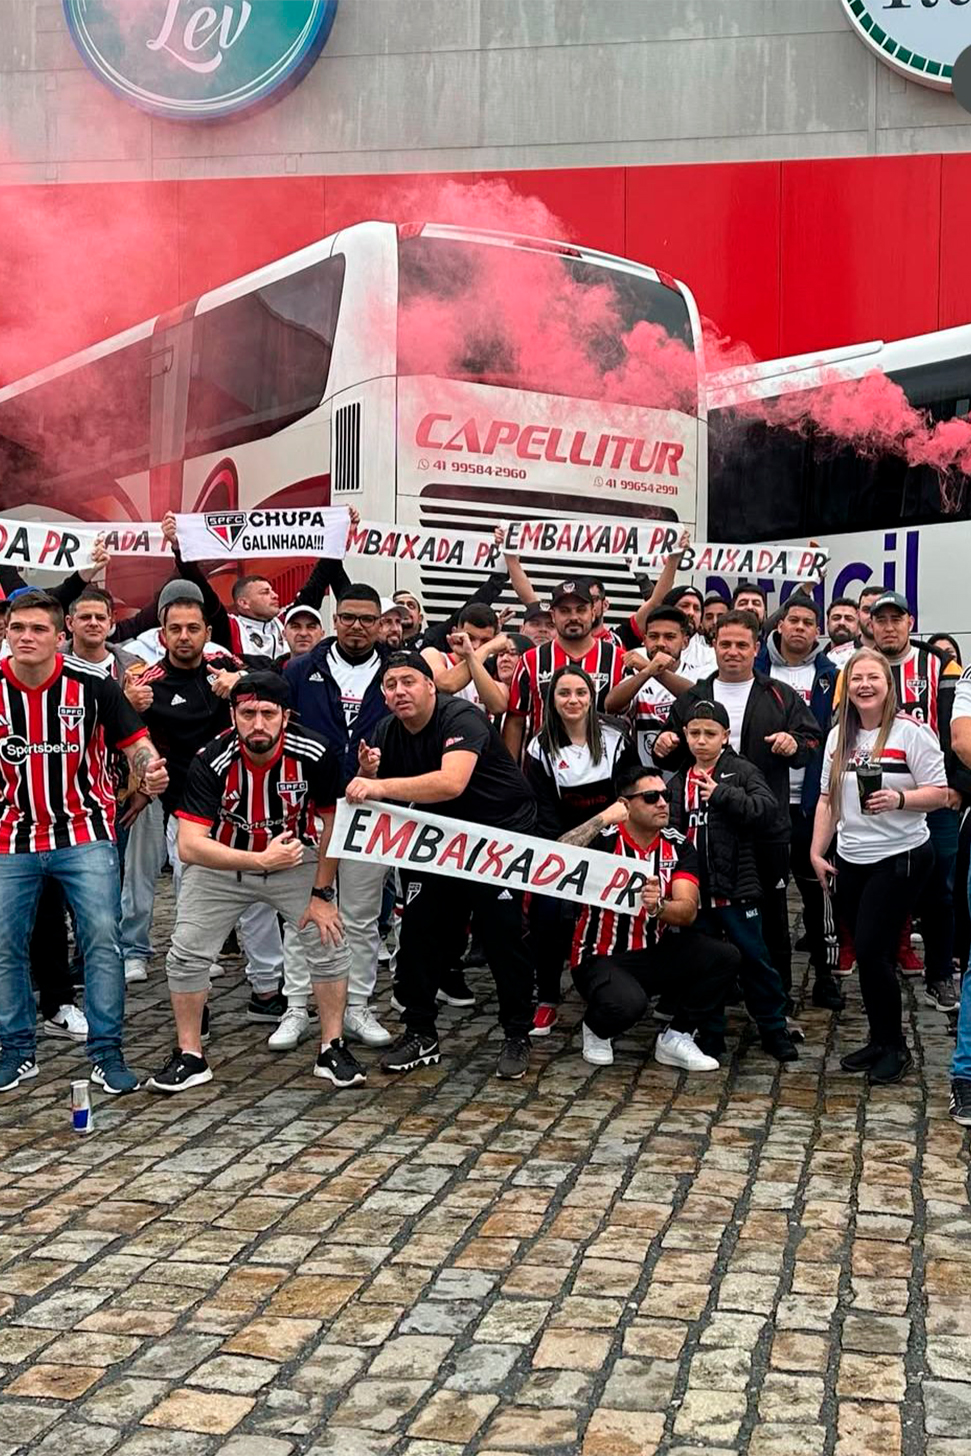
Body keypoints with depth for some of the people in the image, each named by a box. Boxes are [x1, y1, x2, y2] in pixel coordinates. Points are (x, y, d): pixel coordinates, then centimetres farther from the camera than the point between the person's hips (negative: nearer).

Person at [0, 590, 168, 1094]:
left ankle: (106, 1054, 2)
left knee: (101, 939, -8)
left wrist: (149, 770, -20)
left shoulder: (92, 683, -8)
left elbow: (133, 740, -2)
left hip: (84, 835, -2)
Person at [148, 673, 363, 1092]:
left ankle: (332, 1050, 10)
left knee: (330, 943, -8)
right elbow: (189, 845, -33)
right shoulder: (211, 762, -27)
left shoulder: (314, 755, -23)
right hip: (220, 864, -1)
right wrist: (261, 859, -41)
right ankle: (190, 1057, 11)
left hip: (297, 861, 1)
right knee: (186, 953, -7)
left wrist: (322, 893, -8)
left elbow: (333, 823, -8)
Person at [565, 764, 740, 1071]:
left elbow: (688, 912, -16)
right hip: (601, 958, -5)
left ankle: (675, 1039, 2)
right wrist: (602, 818, -33)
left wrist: (658, 907, -38)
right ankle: (597, 1028, 3)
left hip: (656, 953, 5)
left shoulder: (679, 847, -3)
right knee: (627, 1003, -35)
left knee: (725, 958, -16)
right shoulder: (602, 840, -14)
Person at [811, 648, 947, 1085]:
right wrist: (817, 852, 8)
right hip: (851, 860, 6)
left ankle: (894, 1046, 7)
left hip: (901, 857, -6)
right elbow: (828, 798, 13)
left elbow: (939, 793, -11)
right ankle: (879, 1041, 22)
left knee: (872, 951, -10)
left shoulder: (912, 731, -9)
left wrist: (900, 799, -28)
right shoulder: (839, 735, 9)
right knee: (866, 954, 9)